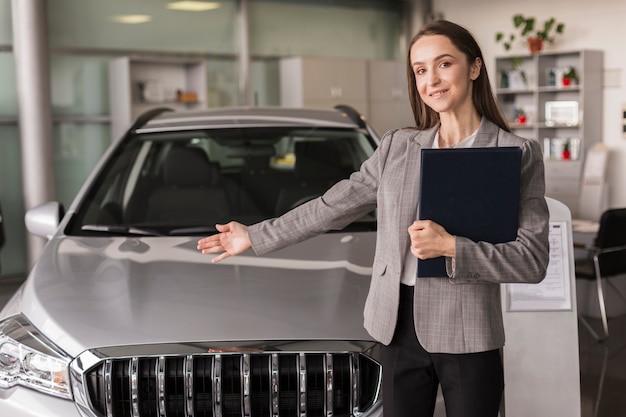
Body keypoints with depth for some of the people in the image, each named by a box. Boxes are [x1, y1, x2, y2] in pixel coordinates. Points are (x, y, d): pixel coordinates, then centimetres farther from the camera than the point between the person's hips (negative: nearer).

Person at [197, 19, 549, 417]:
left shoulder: (518, 154, -3)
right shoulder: (398, 146, 7)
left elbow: (533, 261, -8)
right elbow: (333, 206, 14)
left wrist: (450, 246, -19)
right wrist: (255, 236, 17)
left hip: (468, 338, -3)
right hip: (400, 329, 3)